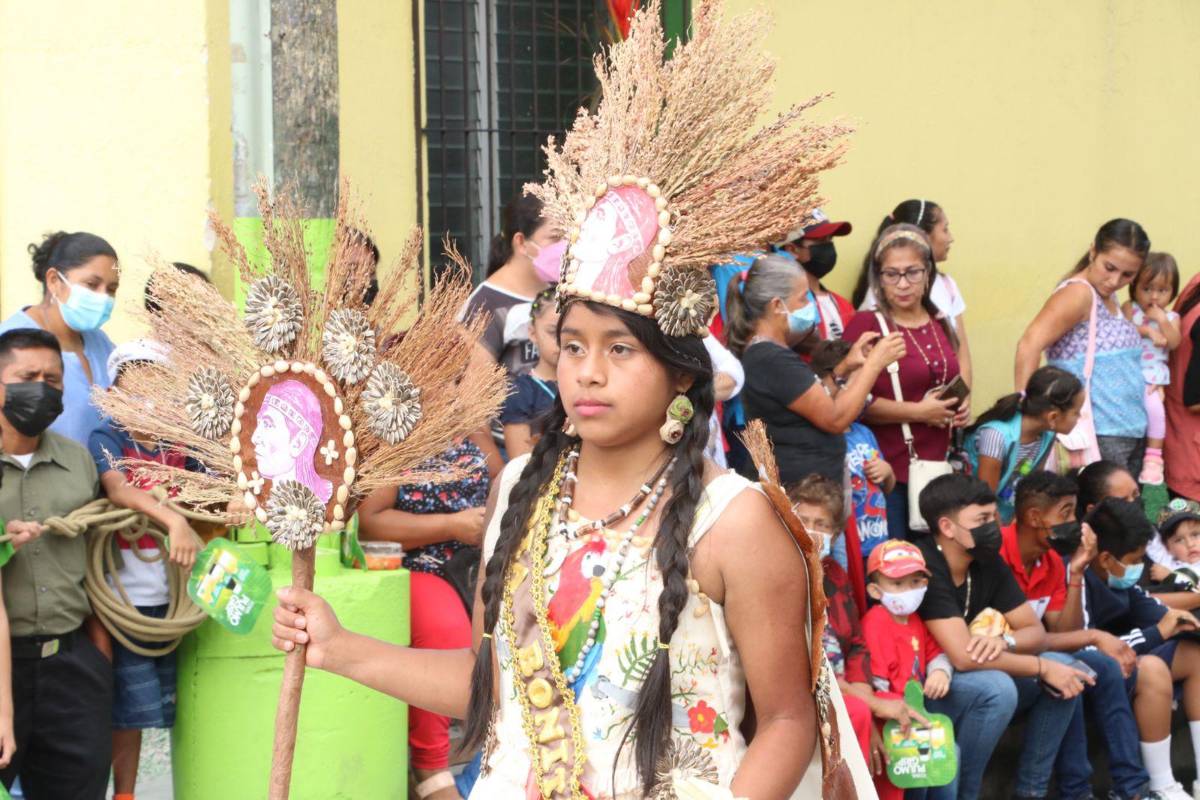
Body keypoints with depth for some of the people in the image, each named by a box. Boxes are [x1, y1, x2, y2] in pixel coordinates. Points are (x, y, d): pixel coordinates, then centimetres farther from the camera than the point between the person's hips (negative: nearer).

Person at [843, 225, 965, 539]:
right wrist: (918, 412, -16)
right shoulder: (866, 325, -8)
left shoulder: (940, 325, 13)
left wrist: (960, 407, 9)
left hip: (937, 465, 7)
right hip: (890, 474, -6)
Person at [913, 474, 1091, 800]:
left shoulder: (988, 562, 1)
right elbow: (963, 657, -29)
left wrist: (1005, 641, -21)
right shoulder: (924, 568, -24)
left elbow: (1036, 632, 4)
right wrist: (1042, 668, -21)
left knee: (1065, 668, -4)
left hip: (970, 683, 8)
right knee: (996, 687, -33)